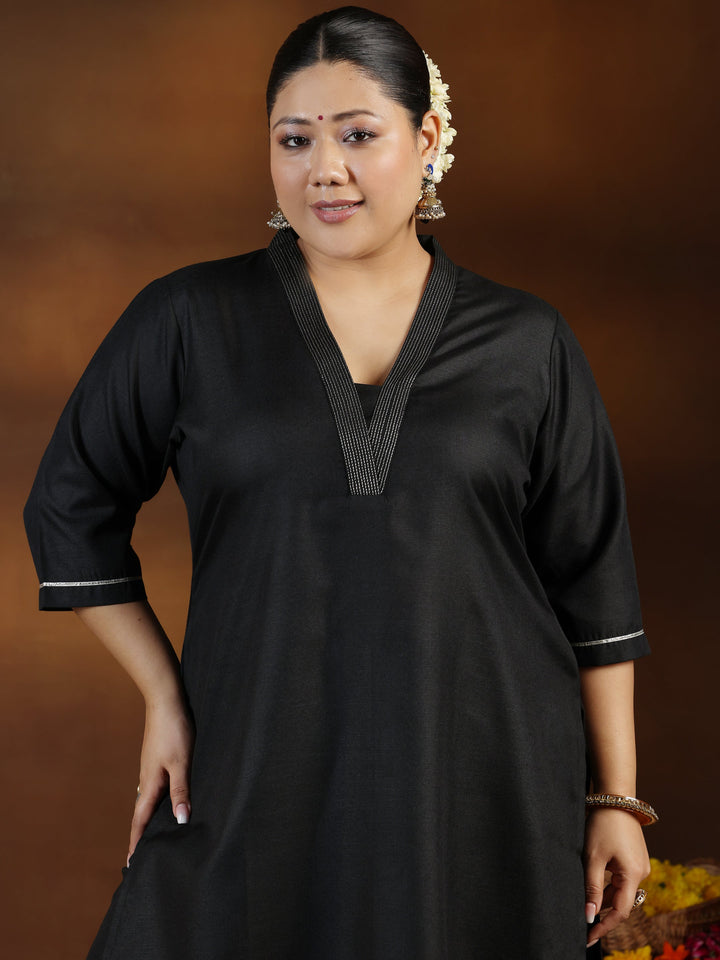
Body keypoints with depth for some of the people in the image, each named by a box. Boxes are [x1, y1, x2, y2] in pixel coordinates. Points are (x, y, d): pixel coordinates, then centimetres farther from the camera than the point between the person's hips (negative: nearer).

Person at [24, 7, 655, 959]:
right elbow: (70, 510, 9)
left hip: (488, 796, 1)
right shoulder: (186, 323, 0)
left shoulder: (524, 344, 3)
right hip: (260, 789, 0)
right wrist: (164, 694, 3)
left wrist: (616, 799, 4)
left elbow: (593, 587, 5)